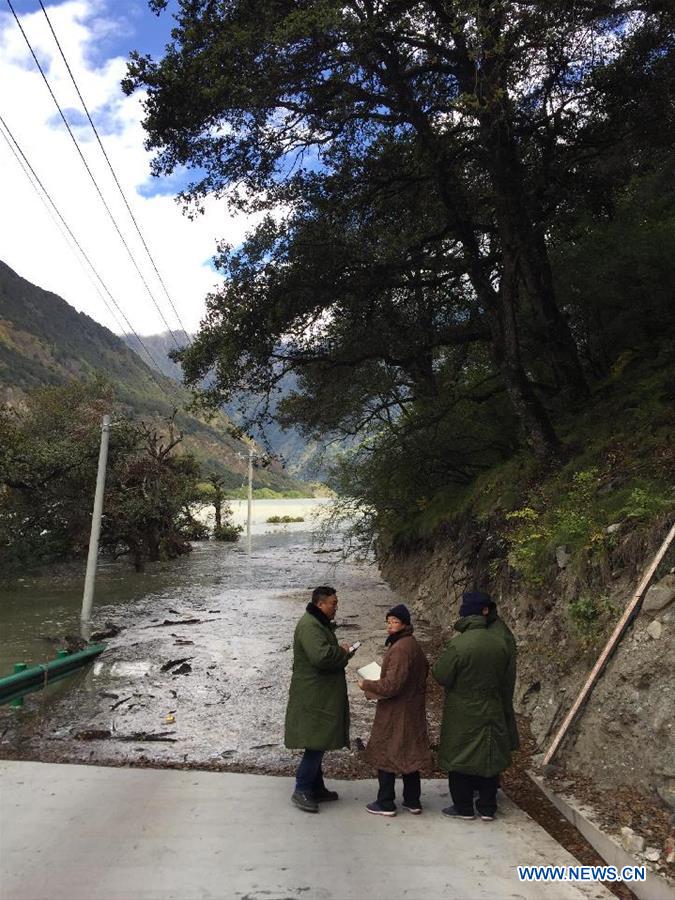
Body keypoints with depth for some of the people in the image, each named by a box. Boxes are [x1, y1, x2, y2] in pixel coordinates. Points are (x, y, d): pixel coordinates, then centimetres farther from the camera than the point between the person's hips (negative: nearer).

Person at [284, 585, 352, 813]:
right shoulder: (309, 626, -20)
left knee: (318, 744, 17)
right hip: (313, 697, -11)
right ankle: (301, 790, 5)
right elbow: (321, 656, -33)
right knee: (316, 743, -6)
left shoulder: (320, 623, 15)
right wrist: (342, 652, -16)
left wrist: (340, 654, 7)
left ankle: (316, 788, 27)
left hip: (321, 696, 11)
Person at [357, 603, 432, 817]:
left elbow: (392, 685, -27)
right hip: (412, 711, 9)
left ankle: (386, 803, 16)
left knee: (385, 755, 5)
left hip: (395, 714, -9)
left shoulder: (399, 649, -24)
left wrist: (366, 685, -13)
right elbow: (422, 675, 17)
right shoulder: (414, 645, 7)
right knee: (409, 755, 17)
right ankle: (412, 801, 26)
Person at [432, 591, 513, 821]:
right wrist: (503, 706, 18)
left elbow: (441, 676, -18)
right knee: (489, 757, 17)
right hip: (492, 713, 5)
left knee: (460, 758, 11)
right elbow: (506, 680, 5)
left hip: (462, 715, -5)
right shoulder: (498, 641, -6)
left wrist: (438, 662, 2)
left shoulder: (458, 645, -24)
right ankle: (488, 808, 27)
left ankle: (463, 807, 22)